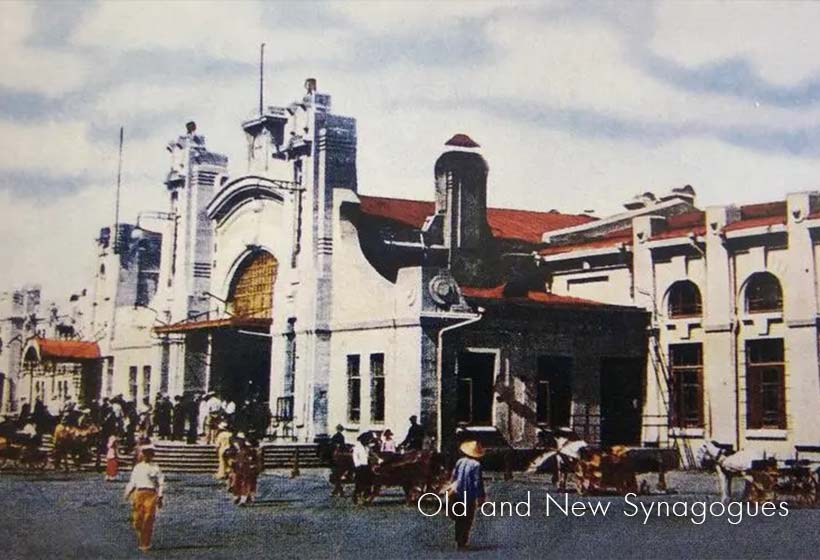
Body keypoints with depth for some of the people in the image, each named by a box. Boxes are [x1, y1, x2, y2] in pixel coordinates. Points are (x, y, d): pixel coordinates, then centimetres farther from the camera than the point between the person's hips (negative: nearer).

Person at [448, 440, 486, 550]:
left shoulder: (460, 461, 1)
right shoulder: (476, 465, -13)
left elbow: (453, 477, 7)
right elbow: (478, 483, -14)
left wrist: (452, 487, 21)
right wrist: (481, 497, -7)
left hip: (457, 495, 4)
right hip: (469, 497, -4)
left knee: (459, 520, 22)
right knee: (467, 522, 6)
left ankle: (458, 541, 29)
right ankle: (462, 543, 5)